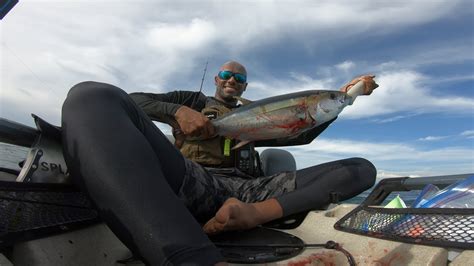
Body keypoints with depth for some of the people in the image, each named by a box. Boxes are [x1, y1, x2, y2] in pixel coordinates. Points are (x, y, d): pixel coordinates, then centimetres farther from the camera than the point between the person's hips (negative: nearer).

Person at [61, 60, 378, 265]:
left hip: (248, 191, 4)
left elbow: (301, 135, 28)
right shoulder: (194, 100, 30)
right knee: (92, 96, -24)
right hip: (193, 182, -2)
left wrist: (344, 95, 24)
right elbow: (132, 99, 19)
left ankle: (254, 213, -31)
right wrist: (177, 111, 0)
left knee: (362, 169, -1)